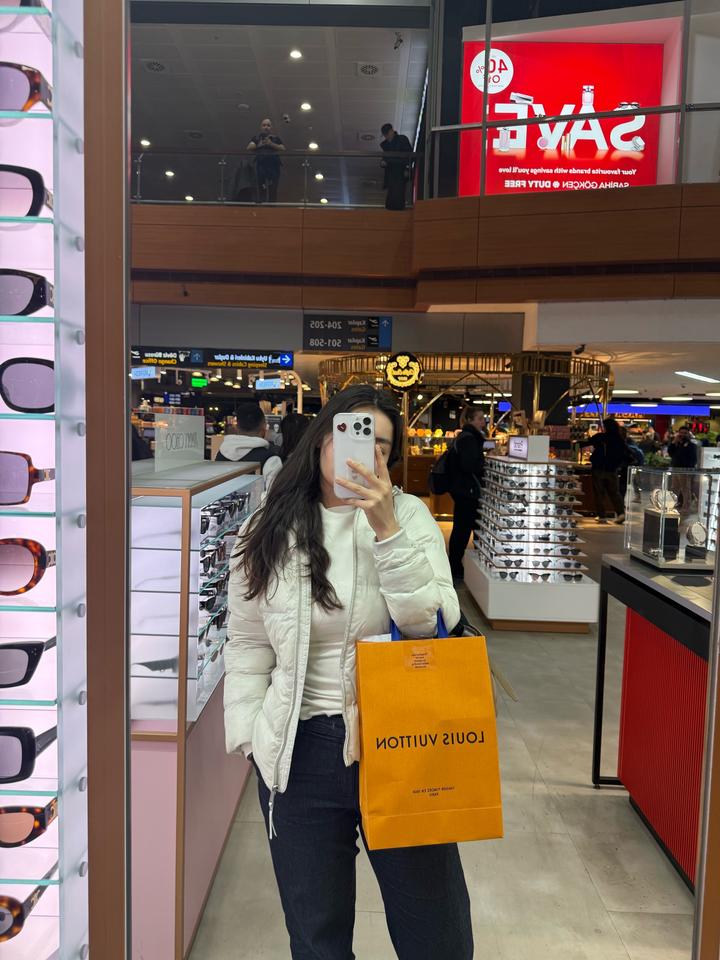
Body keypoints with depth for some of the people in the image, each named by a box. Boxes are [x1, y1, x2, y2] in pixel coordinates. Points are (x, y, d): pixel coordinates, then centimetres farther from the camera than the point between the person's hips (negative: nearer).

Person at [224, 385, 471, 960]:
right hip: (301, 751, 1)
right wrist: (249, 735, -1)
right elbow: (247, 646, 6)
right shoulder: (268, 533, 1)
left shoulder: (408, 515, -3)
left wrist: (387, 529, -21)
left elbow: (434, 623, -13)